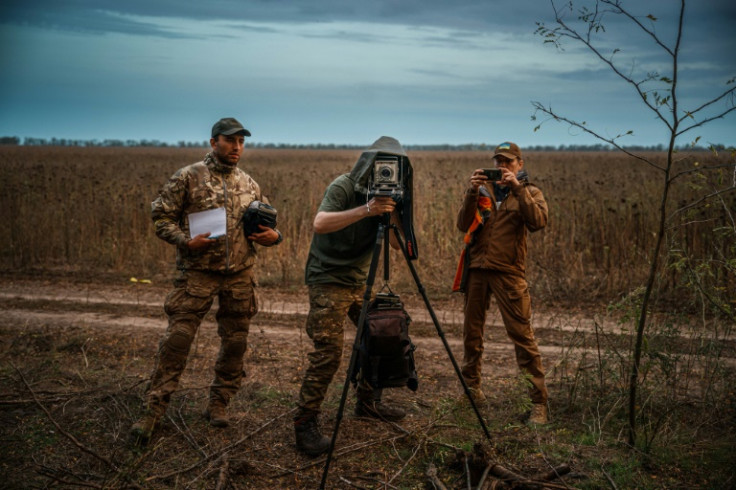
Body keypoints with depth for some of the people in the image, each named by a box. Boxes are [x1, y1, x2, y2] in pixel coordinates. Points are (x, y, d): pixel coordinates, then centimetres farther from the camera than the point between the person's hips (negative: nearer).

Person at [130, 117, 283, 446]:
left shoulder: (249, 185, 12)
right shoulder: (188, 177, -2)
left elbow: (266, 224, 21)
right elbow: (161, 216, -2)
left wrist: (273, 236, -2)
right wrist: (186, 241, -17)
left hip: (240, 274, 5)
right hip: (198, 273, -4)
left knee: (235, 342, 8)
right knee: (177, 339, -7)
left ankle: (218, 404, 25)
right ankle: (152, 410, 2)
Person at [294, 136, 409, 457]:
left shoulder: (383, 193, 4)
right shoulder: (343, 187, -15)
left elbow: (397, 243, -3)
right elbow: (319, 224, -32)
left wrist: (391, 211, -21)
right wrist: (365, 210, -40)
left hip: (359, 280, 8)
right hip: (328, 280, -7)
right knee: (328, 351, -14)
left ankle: (369, 402, 29)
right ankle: (305, 423, -5)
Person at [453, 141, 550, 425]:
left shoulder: (529, 192, 6)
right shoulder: (482, 189, 12)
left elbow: (538, 222, -14)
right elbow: (463, 226, 0)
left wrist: (517, 188, -19)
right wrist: (472, 193, -12)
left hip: (508, 272, -3)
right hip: (476, 268, 4)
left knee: (522, 335, -8)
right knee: (472, 332, 10)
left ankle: (538, 400, -3)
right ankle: (471, 385, 26)